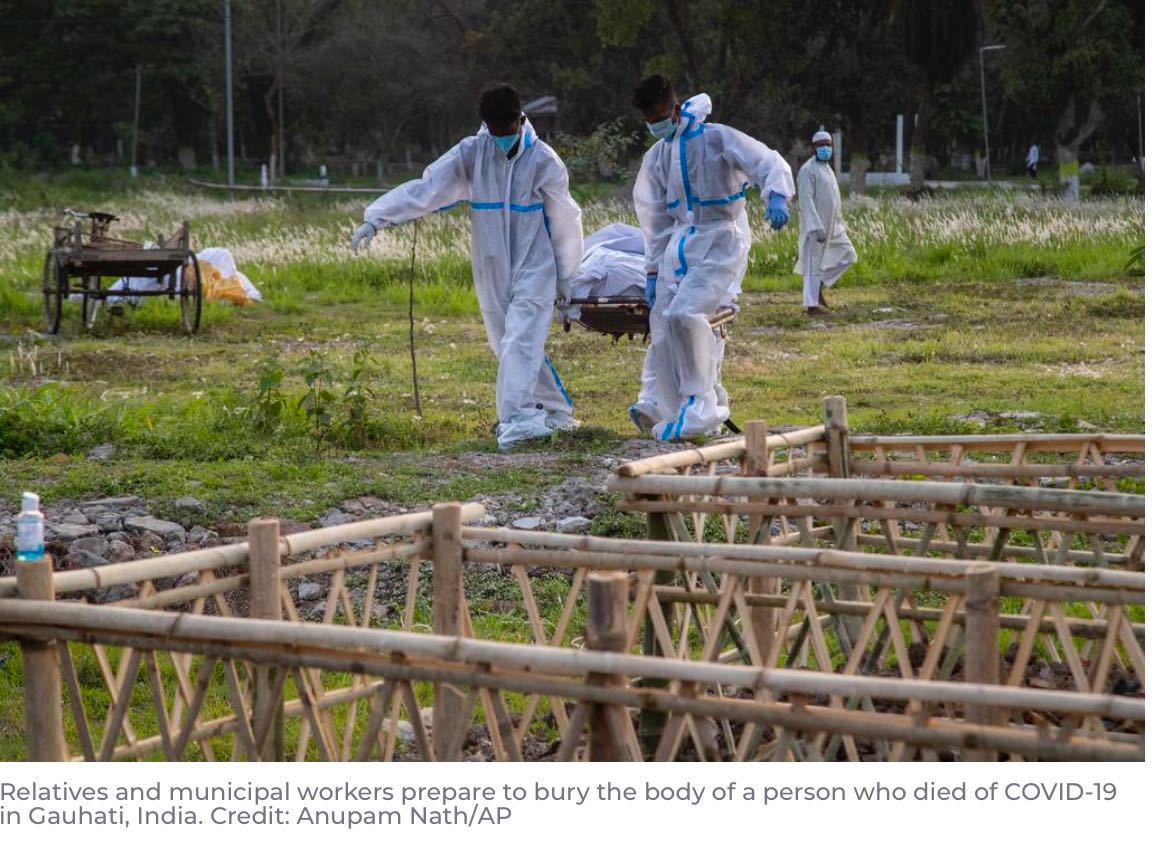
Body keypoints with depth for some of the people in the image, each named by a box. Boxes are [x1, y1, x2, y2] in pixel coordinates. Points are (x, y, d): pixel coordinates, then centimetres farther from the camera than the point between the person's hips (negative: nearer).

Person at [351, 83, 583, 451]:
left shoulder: (544, 161, -8)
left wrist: (565, 277, 6)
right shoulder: (471, 153, -3)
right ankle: (557, 413, 25)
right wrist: (375, 217, -22)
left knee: (520, 341, -19)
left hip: (534, 269, -4)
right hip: (492, 274, 4)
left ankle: (516, 420, -27)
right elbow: (425, 188, -11)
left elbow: (564, 222, 1)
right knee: (508, 345, 10)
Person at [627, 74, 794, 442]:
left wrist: (776, 195, -36)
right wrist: (653, 270, 15)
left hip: (720, 243, -6)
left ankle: (700, 408, -16)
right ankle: (657, 404, 13)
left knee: (684, 313, -24)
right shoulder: (656, 157, 13)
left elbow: (770, 163, -15)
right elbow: (655, 219, 18)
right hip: (681, 245, 6)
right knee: (662, 326, -1)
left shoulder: (717, 138, -6)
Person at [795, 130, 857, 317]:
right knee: (814, 264, -4)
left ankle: (818, 284, 14)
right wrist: (817, 228, -27)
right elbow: (807, 201, -21)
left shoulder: (827, 168, 16)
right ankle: (811, 305, 1)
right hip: (816, 226, -9)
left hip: (832, 226, 9)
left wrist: (839, 223, 19)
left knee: (848, 255, 8)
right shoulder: (808, 170, -13)